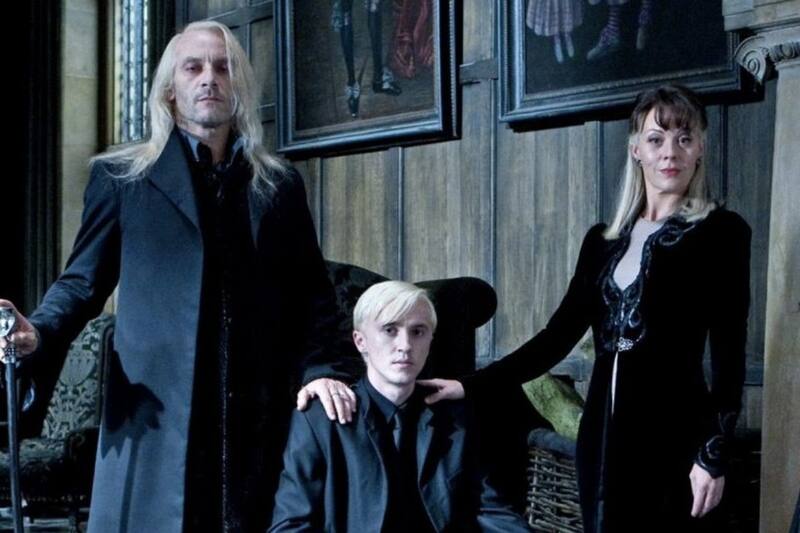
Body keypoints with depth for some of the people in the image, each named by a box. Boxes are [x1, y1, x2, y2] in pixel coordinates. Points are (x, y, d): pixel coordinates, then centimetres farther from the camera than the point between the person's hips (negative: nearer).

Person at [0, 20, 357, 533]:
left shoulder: (281, 185, 15)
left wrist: (317, 368, 0)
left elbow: (312, 294, 15)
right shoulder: (121, 177, 10)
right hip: (156, 409, -2)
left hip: (258, 415, 2)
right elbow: (83, 279, 8)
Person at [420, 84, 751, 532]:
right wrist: (472, 385, 2)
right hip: (604, 431, 5)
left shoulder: (721, 231, -2)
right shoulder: (603, 241, 12)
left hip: (673, 432, -5)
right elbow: (559, 335, 10)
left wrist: (715, 453, -13)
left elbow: (729, 352, -6)